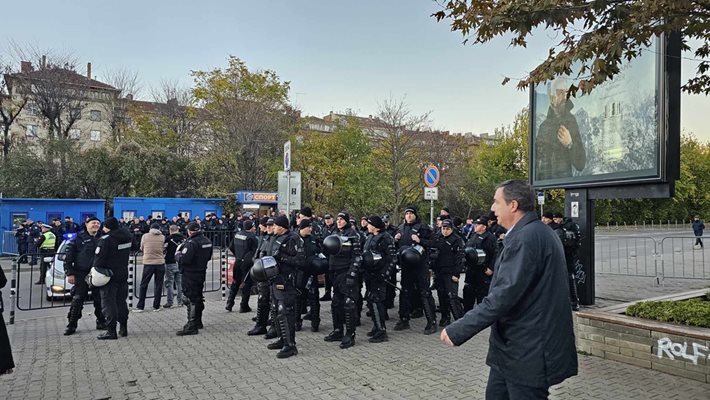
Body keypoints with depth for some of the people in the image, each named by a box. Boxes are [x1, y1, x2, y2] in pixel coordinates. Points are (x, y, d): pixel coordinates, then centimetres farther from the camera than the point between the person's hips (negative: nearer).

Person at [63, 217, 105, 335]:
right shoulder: (79, 238, -3)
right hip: (81, 275, -3)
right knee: (77, 300, -1)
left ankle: (101, 322, 21)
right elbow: (68, 256, -2)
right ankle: (72, 325, 10)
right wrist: (70, 273, -7)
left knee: (99, 300, 8)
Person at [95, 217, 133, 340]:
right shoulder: (127, 236, 3)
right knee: (121, 301, 16)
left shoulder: (105, 239, -17)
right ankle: (123, 328, 22)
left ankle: (111, 331, 0)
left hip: (109, 276, -7)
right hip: (123, 274, 7)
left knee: (108, 303, 0)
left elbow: (98, 258, -17)